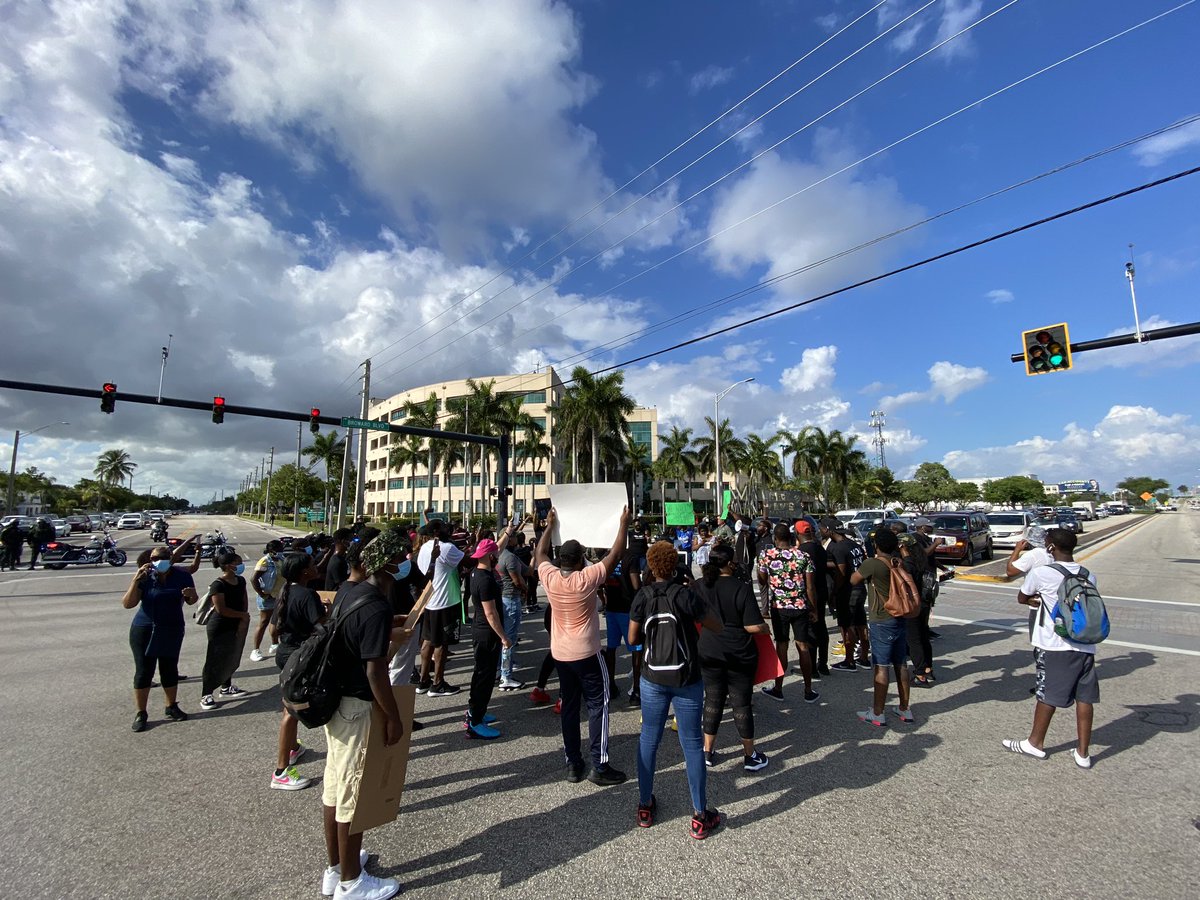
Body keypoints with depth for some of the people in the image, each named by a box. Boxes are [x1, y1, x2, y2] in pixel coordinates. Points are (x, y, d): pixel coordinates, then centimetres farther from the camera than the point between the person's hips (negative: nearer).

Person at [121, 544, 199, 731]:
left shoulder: (182, 576, -7)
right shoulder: (145, 577, -11)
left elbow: (190, 601, 5)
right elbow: (127, 604, -14)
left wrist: (192, 595, -19)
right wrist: (136, 580, -25)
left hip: (172, 631, 1)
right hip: (144, 630, -1)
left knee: (170, 669, 11)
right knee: (144, 671, 3)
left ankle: (171, 707, 26)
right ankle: (140, 713, 18)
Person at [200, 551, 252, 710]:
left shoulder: (241, 581, 4)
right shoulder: (218, 585, -20)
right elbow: (221, 609, -23)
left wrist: (243, 621, -7)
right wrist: (243, 615, -14)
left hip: (237, 627, 7)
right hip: (220, 629, -7)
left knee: (232, 659, 18)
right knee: (216, 661, 0)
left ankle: (226, 687, 34)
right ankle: (206, 695, 13)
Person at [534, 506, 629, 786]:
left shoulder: (549, 577, -7)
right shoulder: (586, 579, -19)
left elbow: (540, 554, 13)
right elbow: (614, 556, -12)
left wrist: (550, 526, 22)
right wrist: (624, 524, -3)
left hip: (560, 654, 5)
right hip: (586, 654, -5)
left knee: (569, 706, 14)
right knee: (598, 706, 4)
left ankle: (573, 764, 21)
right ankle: (599, 766, 7)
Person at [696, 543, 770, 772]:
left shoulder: (700, 587, -4)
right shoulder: (742, 588, -17)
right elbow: (754, 626, -19)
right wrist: (766, 629, 3)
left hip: (709, 654, 3)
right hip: (740, 655, -3)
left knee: (713, 701, 15)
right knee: (742, 704, 9)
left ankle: (708, 752, 25)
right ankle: (750, 756, 23)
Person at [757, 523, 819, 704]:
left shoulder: (766, 555, -6)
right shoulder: (804, 556, -4)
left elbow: (762, 583, 1)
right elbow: (810, 587, -3)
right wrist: (814, 610, 7)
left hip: (778, 606, 0)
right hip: (801, 606, 1)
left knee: (781, 645, 9)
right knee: (803, 647, 9)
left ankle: (778, 689, 19)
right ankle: (808, 692, 18)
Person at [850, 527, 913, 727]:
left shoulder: (872, 564, -16)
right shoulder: (899, 563, 4)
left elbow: (853, 580, -4)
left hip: (881, 622, -7)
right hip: (900, 619, 7)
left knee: (881, 667, -2)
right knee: (901, 665, 15)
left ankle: (877, 714, 6)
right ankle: (904, 709, 26)